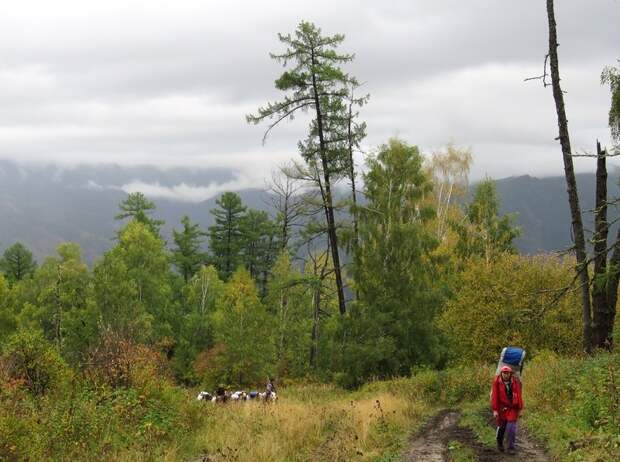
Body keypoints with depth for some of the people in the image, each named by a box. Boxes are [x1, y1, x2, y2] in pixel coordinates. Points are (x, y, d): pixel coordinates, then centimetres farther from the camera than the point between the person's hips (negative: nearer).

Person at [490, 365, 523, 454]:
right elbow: (494, 396, -11)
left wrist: (520, 409, 4)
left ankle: (511, 447, 3)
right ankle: (500, 443, 37)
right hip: (502, 408, 0)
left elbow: (519, 396, 2)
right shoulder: (497, 382, -10)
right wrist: (495, 410, -14)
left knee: (511, 428, -8)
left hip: (512, 408, 0)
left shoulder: (515, 382, -5)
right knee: (501, 427, 11)